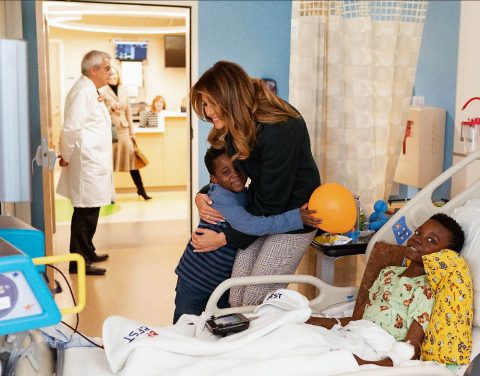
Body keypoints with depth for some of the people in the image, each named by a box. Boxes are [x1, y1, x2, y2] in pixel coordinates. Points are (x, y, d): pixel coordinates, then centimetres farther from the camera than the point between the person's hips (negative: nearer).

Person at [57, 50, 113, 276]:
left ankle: (87, 253, 29)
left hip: (94, 163, 10)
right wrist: (66, 156, -13)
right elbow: (71, 128, -22)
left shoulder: (90, 91, 17)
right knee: (85, 213, -5)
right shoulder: (82, 92, -16)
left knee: (89, 212, 17)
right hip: (86, 164, -10)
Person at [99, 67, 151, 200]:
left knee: (132, 158, 3)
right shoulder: (102, 91, -5)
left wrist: (132, 130, 13)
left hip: (123, 129, 4)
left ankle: (141, 189, 12)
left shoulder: (123, 91, 10)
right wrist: (110, 107, -22)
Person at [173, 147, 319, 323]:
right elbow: (249, 225, -37)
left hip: (224, 282, 6)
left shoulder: (249, 196, 0)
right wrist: (296, 218, -39)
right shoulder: (219, 197, -25)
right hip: (194, 283, -6)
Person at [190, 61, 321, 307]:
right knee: (236, 299, 3)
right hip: (260, 213, 8)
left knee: (256, 302, -8)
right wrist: (201, 196, -5)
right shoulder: (235, 127, -1)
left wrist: (225, 238, -15)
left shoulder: (279, 130, -27)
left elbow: (272, 203, -23)